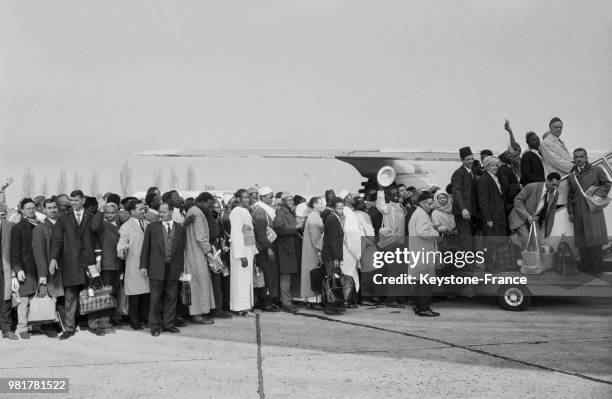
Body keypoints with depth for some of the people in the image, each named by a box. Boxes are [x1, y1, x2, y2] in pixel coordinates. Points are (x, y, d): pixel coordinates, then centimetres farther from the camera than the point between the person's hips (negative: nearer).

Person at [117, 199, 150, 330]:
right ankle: (134, 320, 12)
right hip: (134, 265, -4)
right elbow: (122, 244, -11)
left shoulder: (148, 224, 12)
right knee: (135, 292, 1)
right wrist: (122, 251, -33)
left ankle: (145, 318, 18)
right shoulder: (126, 227, -3)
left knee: (147, 292, 6)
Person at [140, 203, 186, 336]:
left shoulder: (180, 229, 7)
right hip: (156, 268, -1)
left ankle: (169, 324, 18)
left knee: (171, 298, 7)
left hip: (173, 269, 2)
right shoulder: (152, 227, 4)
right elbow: (145, 248, 4)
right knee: (155, 298, 2)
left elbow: (181, 250, 8)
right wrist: (143, 266, -1)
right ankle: (155, 326, 12)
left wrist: (181, 268, 4)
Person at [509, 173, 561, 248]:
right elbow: (517, 200, -14)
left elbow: (551, 214, 4)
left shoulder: (555, 194, -4)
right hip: (521, 217, -5)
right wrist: (527, 216, -23)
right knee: (527, 240, -20)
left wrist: (547, 233, 6)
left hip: (535, 219, 5)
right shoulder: (531, 187, -21)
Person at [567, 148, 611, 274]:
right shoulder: (571, 176, 17)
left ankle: (596, 267, -1)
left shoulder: (596, 170, 7)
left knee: (595, 237, -7)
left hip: (593, 209, -3)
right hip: (579, 212, 4)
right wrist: (570, 211, 13)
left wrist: (598, 194, -8)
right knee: (581, 240, 3)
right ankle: (585, 266, 12)